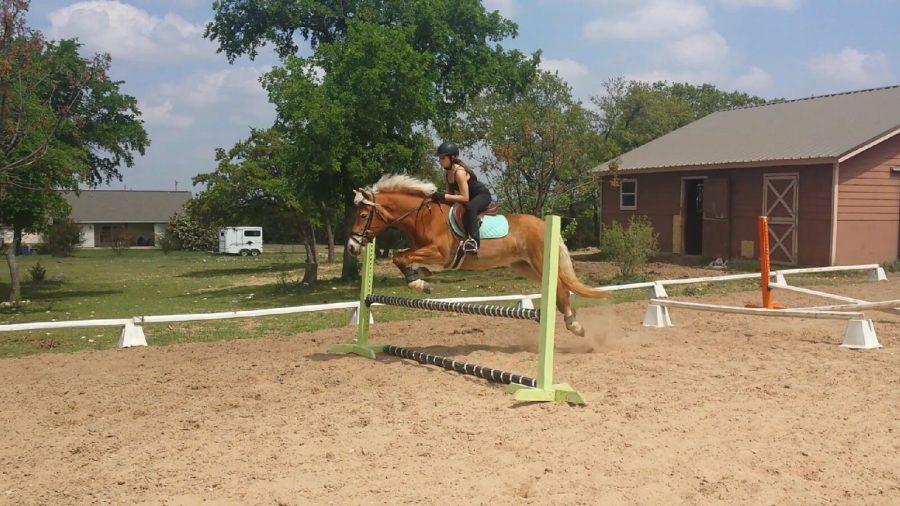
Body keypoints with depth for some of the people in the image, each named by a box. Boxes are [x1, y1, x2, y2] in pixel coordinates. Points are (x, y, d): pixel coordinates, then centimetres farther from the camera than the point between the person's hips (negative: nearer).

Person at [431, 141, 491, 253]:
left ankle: (474, 241, -45)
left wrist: (444, 196, -34)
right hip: (471, 198, 10)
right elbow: (451, 192, 5)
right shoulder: (447, 173, -2)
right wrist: (441, 197, -13)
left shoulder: (459, 172, -29)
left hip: (482, 195, -10)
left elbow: (465, 198, -32)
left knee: (470, 208, -40)